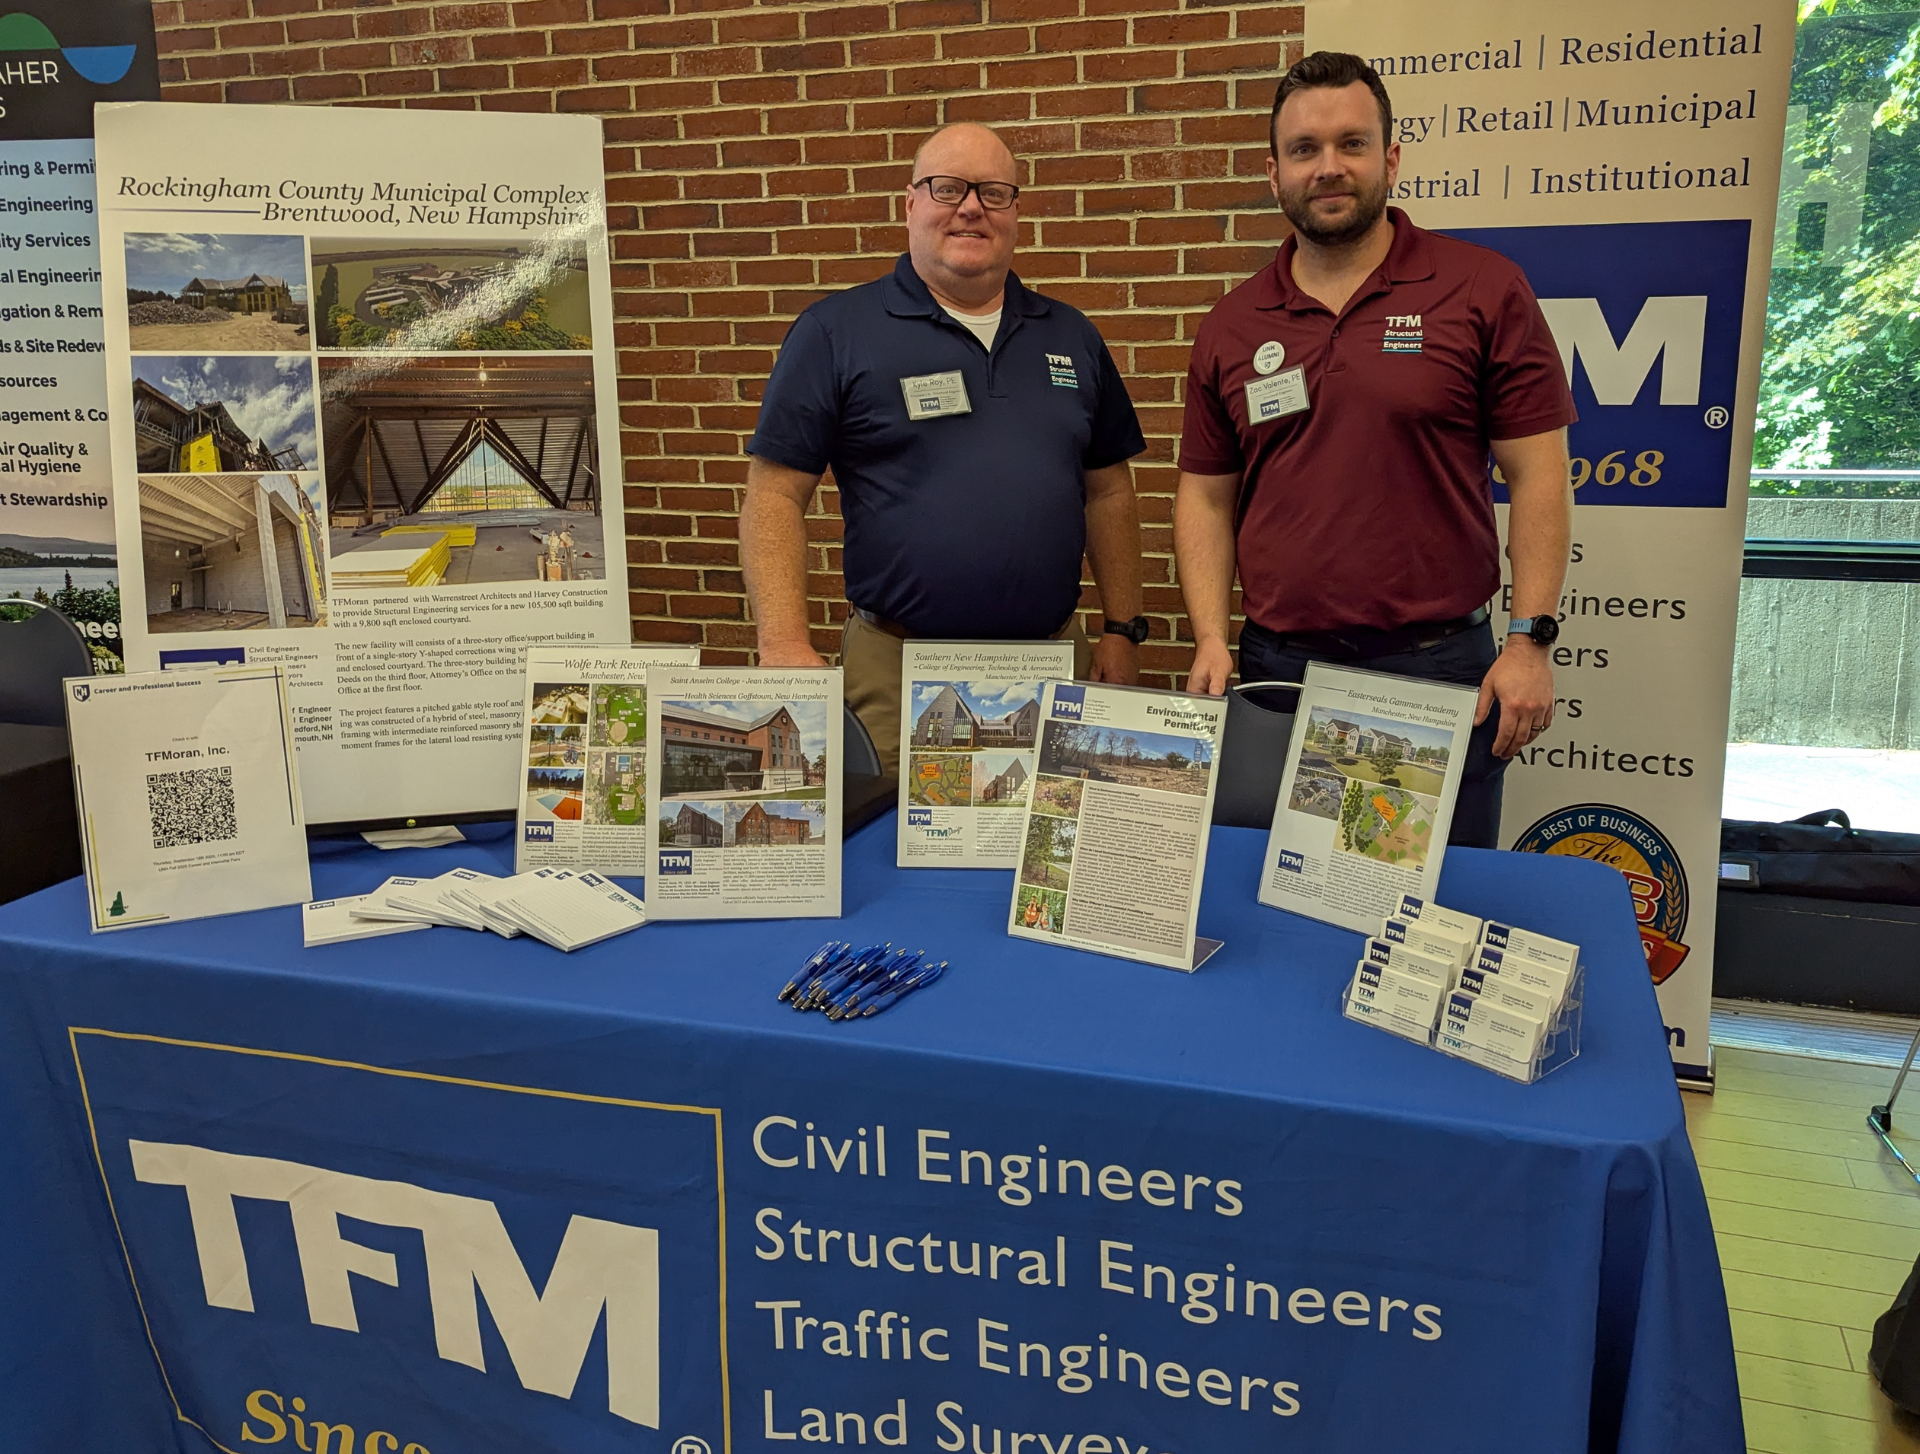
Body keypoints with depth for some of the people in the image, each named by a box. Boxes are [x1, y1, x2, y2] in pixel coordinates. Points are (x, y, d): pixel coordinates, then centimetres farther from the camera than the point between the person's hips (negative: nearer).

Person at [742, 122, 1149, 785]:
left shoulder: (1070, 337, 12)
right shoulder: (836, 332, 0)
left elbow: (1108, 491, 16)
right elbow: (775, 494, -5)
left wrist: (1123, 630, 10)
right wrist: (785, 645, -15)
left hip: (1054, 661, 4)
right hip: (895, 674, -3)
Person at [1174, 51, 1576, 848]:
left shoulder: (1483, 290, -2)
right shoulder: (1231, 326, 7)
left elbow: (1537, 475, -3)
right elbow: (1206, 494, 11)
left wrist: (1530, 639, -9)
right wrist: (1212, 638, 0)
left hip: (1442, 664, -2)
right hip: (1277, 668, 3)